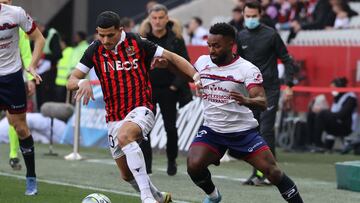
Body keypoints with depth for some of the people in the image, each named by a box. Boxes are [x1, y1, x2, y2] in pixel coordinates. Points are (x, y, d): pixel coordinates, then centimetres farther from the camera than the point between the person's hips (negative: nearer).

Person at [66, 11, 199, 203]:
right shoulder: (94, 50, -2)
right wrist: (82, 83, -25)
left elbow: (172, 58, -1)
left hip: (141, 109, -5)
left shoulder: (137, 43, -9)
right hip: (114, 118, 5)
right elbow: (71, 81, -2)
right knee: (127, 175, 10)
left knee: (124, 136, -37)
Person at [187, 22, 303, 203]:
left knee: (272, 171, -12)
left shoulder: (247, 69, -14)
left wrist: (246, 101, -45)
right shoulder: (203, 61, 1)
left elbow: (262, 102, -24)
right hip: (211, 130, 3)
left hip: (243, 131, -3)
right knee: (194, 166, -19)